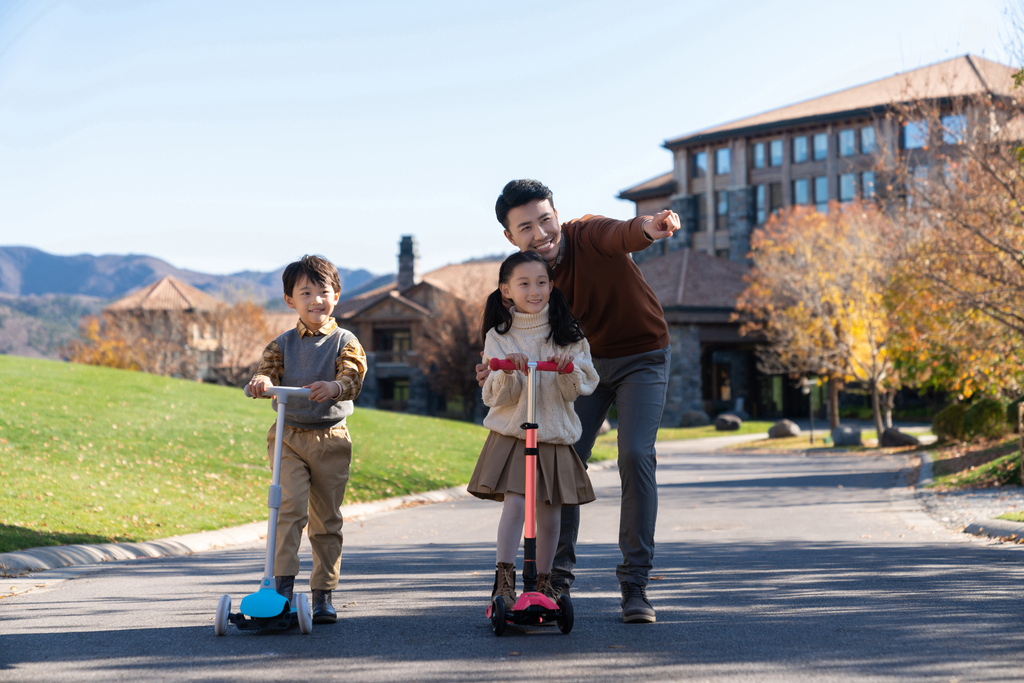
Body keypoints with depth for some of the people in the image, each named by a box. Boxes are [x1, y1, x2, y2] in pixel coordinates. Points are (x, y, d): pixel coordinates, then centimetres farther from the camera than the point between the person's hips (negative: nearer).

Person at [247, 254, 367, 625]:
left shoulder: (344, 341, 0)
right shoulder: (283, 344, 6)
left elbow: (353, 376, -16)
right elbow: (269, 369, -8)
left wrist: (334, 386, -39)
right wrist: (261, 381, -33)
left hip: (331, 440, 0)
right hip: (289, 437, 0)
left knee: (326, 520, 7)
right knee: (290, 506, -17)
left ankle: (323, 594, 16)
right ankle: (283, 583, -14)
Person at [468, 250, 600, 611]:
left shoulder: (566, 334, 6)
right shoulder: (499, 337, 1)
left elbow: (579, 389, 2)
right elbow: (495, 397, -5)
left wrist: (569, 369, -18)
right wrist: (508, 374, -24)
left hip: (555, 436, 2)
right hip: (511, 434, -2)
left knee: (550, 512, 4)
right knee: (515, 502, -19)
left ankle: (542, 581, 21)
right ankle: (504, 579, -9)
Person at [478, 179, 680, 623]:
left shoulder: (587, 234, -24)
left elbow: (620, 236, -48)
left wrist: (648, 227, -73)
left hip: (642, 359, -4)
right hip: (584, 364, 4)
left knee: (635, 454, -17)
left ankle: (634, 582, -8)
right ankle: (558, 575, 14)